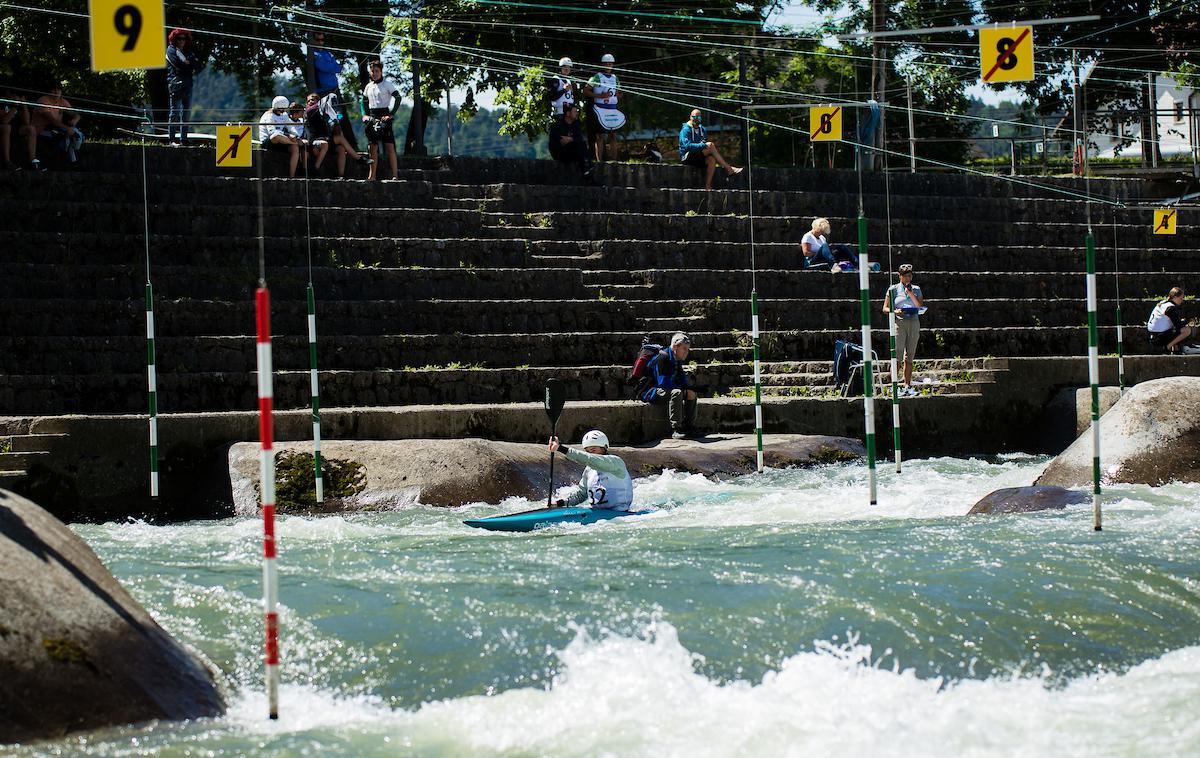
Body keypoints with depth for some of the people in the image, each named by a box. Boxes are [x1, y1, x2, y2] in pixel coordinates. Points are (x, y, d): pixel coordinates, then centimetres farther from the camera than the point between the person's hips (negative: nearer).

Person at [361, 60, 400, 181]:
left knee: (389, 146, -10)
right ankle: (372, 175, 7)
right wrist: (365, 114, 7)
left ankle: (395, 174, -13)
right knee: (373, 147, 5)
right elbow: (364, 102, 24)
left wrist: (391, 114, -17)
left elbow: (397, 98, -10)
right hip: (372, 117, 5)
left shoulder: (387, 84, -2)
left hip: (384, 116, -5)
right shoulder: (368, 86, 14)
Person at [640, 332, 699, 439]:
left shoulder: (677, 361, 10)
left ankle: (689, 426, 3)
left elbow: (682, 381, 13)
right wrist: (685, 391, -23)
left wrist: (688, 389, -10)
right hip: (649, 392, -10)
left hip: (662, 390, 10)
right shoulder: (662, 359, -21)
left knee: (691, 393, 6)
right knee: (676, 393, -34)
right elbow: (664, 383, -27)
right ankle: (676, 429, -34)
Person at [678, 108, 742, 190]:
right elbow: (687, 146, -21)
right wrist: (703, 145, -28)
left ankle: (707, 186, -29)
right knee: (711, 146, -23)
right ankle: (729, 169, -24)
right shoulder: (686, 129, -7)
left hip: (699, 157, 7)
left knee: (711, 160, -26)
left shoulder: (702, 129, 16)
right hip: (687, 158, -7)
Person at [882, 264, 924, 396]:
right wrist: (895, 311, -17)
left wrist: (911, 294, -6)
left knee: (910, 357, 4)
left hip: (914, 322, 3)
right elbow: (885, 308, 3)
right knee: (897, 355, -10)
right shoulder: (893, 289, 4)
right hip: (899, 323, -3)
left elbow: (921, 306, 4)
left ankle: (907, 385, 8)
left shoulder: (916, 289, 13)